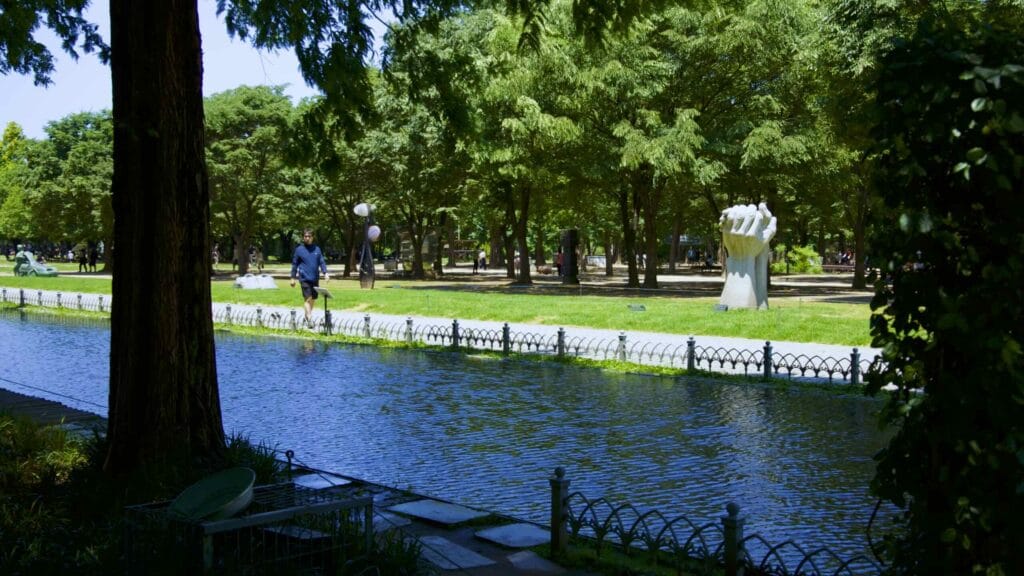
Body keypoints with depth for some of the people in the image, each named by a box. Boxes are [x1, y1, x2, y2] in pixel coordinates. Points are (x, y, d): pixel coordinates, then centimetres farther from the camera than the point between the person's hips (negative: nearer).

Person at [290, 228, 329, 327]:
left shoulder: (317, 249, 9)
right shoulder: (299, 249, 1)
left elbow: (322, 262, 8)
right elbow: (294, 264, 5)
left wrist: (325, 273, -7)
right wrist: (293, 278, 4)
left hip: (315, 279, 4)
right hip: (304, 278, -4)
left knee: (312, 299, 10)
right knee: (308, 298, -13)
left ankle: (308, 317, 25)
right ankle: (309, 319, -16)